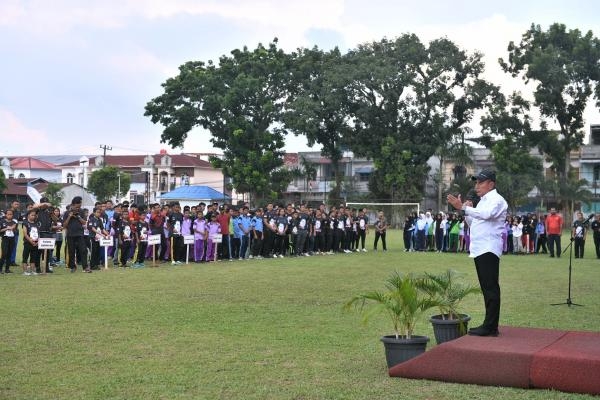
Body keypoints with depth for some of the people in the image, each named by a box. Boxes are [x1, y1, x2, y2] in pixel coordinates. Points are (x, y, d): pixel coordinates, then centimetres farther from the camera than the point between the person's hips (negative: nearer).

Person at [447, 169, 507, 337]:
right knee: (487, 288, 11)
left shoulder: (496, 200, -7)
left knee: (490, 287, -10)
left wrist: (463, 208, -32)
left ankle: (490, 327, -10)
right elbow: (474, 223, 26)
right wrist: (466, 212, 8)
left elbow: (486, 214, -27)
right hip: (480, 250, 10)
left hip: (489, 249, -10)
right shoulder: (483, 201, 23)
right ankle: (489, 325, 16)